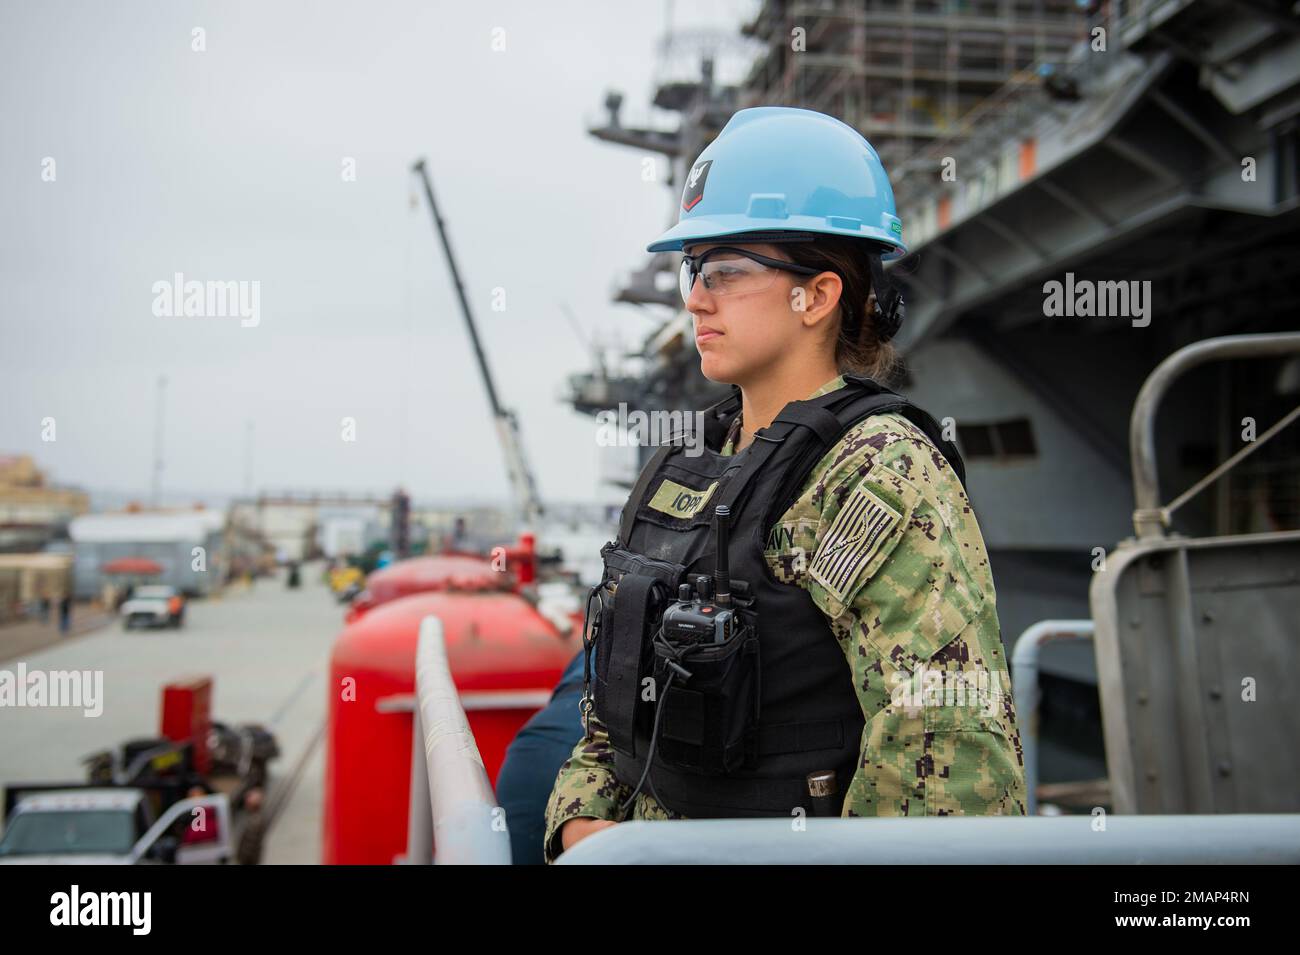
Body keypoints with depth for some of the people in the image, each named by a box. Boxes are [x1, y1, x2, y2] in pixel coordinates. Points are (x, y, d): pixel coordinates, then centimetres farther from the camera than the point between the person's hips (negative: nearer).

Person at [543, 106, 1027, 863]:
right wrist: (582, 821, 3)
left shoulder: (883, 476, -14)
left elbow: (957, 756, -20)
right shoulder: (694, 474, 10)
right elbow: (619, 707, 16)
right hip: (656, 847, 6)